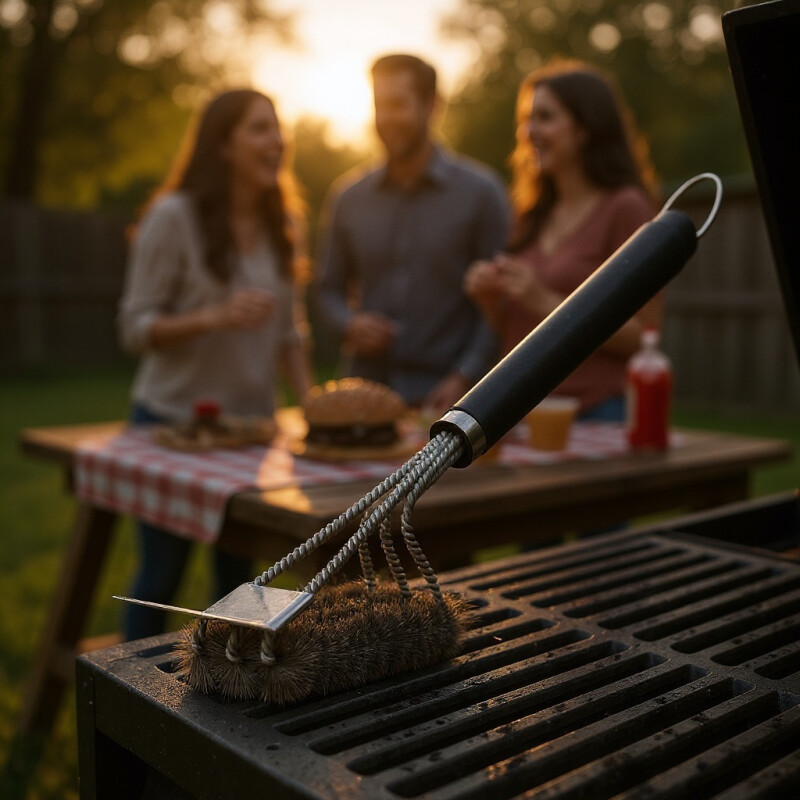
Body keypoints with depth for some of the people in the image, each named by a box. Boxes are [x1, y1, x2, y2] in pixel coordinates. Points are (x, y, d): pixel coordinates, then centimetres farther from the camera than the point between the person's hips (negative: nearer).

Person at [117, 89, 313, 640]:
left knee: (238, 574, 12)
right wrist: (215, 317, -26)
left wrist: (310, 399, -3)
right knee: (162, 574, 7)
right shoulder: (173, 217, -11)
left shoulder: (280, 223, 6)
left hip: (251, 424, 5)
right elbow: (135, 327, -11)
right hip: (172, 422, -4)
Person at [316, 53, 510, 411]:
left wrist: (464, 378, -13)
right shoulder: (347, 197, 8)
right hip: (363, 393, 3)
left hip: (443, 396, -2)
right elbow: (329, 289, 14)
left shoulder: (479, 191, -2)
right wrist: (349, 325, -7)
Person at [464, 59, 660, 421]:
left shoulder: (625, 208, -7)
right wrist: (489, 299, -2)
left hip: (594, 414, -5)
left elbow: (642, 335, -12)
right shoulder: (532, 216, 11)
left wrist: (546, 302, -17)